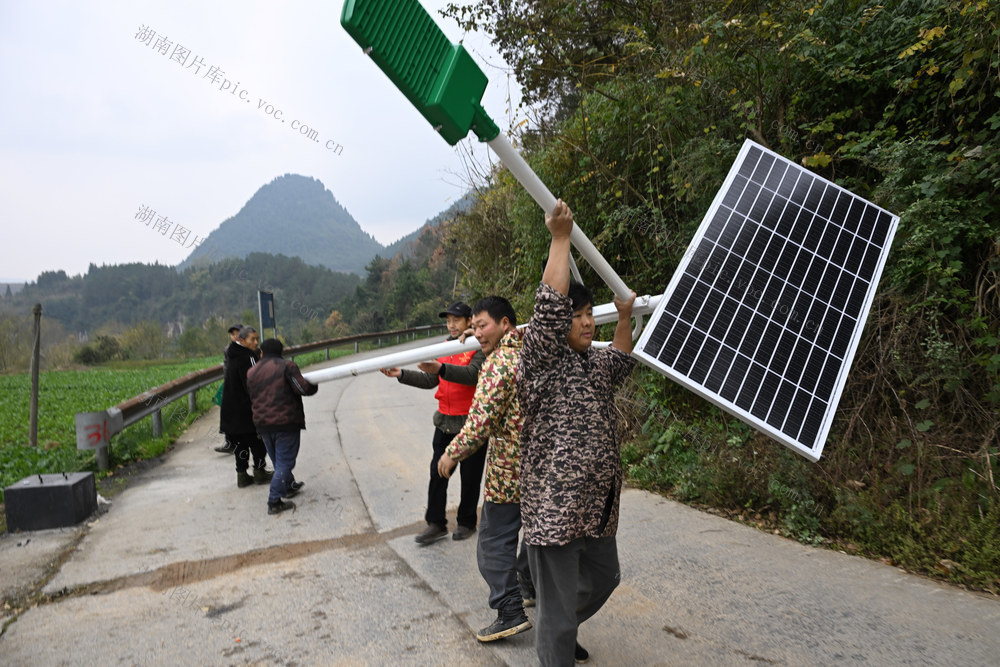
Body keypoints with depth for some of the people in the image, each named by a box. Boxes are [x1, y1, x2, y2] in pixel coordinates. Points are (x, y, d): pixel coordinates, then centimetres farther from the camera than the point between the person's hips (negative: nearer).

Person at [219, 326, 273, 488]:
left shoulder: (233, 356, 11)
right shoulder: (247, 358, -19)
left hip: (231, 409, 9)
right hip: (247, 409, -9)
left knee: (241, 443, 14)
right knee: (258, 441, 6)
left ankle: (242, 475, 19)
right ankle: (260, 472, 15)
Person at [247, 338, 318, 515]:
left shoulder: (252, 372, 11)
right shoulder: (286, 366, -9)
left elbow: (251, 399, 18)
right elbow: (304, 388, -16)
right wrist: (314, 382, 4)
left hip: (262, 424, 6)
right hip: (286, 423, -6)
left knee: (278, 460, 22)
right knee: (284, 462, -1)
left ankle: (290, 487, 39)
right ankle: (274, 502, -5)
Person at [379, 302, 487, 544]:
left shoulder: (479, 348, -10)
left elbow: (472, 374, -28)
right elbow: (430, 380, 13)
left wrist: (441, 368, -41)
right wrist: (401, 374, 1)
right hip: (445, 421, 6)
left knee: (470, 476, 7)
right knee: (437, 473, 5)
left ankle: (466, 522, 24)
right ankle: (436, 524, 15)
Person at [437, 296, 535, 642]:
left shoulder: (498, 361, -18)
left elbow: (482, 420, -23)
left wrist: (453, 453, -13)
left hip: (508, 471, -9)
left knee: (495, 541, 1)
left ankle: (511, 612, 3)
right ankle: (529, 585, 40)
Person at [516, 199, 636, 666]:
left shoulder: (594, 364, 13)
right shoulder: (542, 361, -12)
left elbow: (621, 362, 36)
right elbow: (549, 304, -25)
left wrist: (624, 318, 33)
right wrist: (560, 238, -23)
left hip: (599, 506, 9)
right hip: (555, 506, -9)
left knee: (603, 579, 26)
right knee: (560, 605, 0)